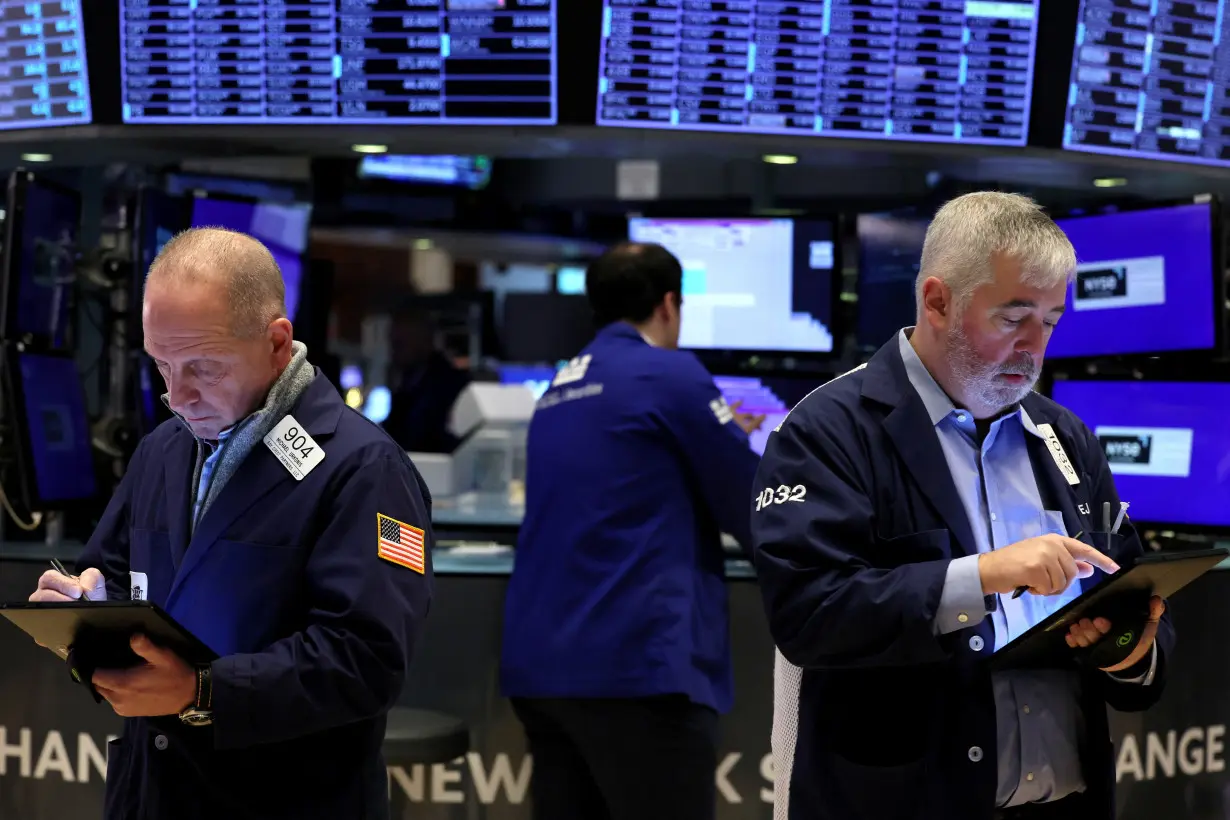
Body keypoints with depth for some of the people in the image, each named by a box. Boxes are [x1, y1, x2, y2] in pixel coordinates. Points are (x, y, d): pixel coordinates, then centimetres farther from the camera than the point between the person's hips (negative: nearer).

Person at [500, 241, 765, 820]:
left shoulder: (560, 388, 19)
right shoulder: (671, 374, -4)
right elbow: (758, 516, -1)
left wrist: (719, 436, 37)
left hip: (539, 664, 8)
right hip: (633, 664, -8)